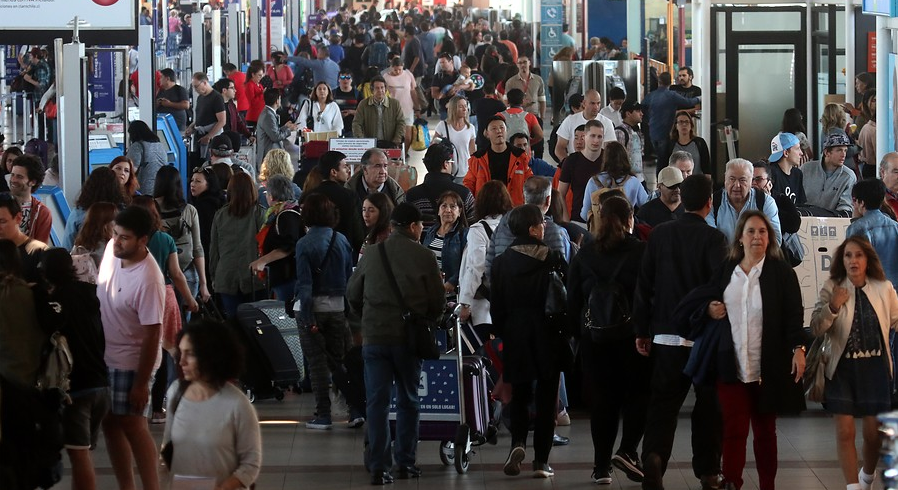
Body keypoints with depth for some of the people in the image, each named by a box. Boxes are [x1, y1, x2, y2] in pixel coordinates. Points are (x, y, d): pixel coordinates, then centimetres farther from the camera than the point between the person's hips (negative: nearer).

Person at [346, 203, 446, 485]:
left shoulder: (372, 254, 3)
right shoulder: (423, 257, -3)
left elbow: (352, 294, 11)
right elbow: (437, 301, -1)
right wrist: (426, 321, 19)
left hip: (374, 337, 1)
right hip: (408, 337, -1)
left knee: (377, 402, 1)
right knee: (408, 401, 13)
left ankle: (379, 467, -4)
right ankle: (405, 462, 14)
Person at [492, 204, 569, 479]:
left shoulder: (501, 263, -3)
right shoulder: (554, 261, -10)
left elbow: (496, 305, 1)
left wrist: (501, 333, 12)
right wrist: (566, 331, 7)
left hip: (516, 336, 2)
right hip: (548, 338, -2)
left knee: (519, 395, 15)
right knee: (546, 399, 6)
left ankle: (518, 442, -10)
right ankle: (541, 461, 4)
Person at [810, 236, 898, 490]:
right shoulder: (831, 289, -5)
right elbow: (816, 329, -10)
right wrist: (832, 307, -26)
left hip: (875, 369, 1)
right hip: (842, 368, -1)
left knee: (873, 433, 6)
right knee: (845, 432, -4)